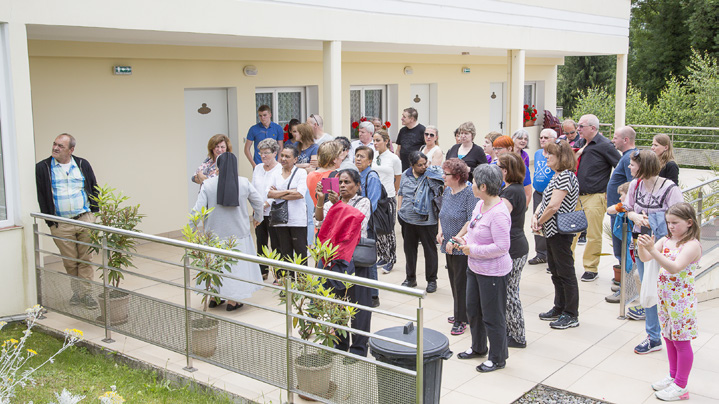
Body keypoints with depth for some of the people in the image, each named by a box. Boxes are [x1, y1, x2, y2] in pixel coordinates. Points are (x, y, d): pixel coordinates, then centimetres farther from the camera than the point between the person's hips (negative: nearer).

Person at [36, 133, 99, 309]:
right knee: (70, 261, 5)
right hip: (61, 225, -1)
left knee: (85, 259, 1)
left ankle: (86, 293, 8)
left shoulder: (83, 165, 8)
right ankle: (77, 291, 20)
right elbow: (40, 196, 3)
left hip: (85, 220, 1)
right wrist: (50, 221, -2)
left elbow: (94, 189, 14)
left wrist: (94, 214, 6)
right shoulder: (42, 168, 2)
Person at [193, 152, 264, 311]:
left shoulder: (208, 184, -10)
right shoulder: (244, 183, -7)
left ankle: (214, 297, 29)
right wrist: (257, 217, 25)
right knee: (236, 263, 9)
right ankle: (232, 301, 13)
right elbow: (259, 201, 5)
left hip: (215, 232, 1)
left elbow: (198, 210, -10)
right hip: (238, 231, 0)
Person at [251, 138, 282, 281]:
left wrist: (265, 204, -18)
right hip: (258, 213, 6)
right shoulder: (258, 168, 12)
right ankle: (262, 271, 24)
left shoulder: (280, 170, -8)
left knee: (276, 244, -2)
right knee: (261, 242, 13)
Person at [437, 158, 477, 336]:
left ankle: (461, 319, 11)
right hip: (449, 247, 8)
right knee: (454, 281, 15)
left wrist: (455, 241, -20)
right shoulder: (447, 190, 8)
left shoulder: (470, 193, -17)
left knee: (461, 283, 0)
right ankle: (459, 314, 28)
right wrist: (440, 231, 5)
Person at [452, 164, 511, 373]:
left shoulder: (498, 213, -26)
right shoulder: (480, 204, 2)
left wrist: (473, 249, -22)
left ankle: (497, 358, 22)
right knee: (473, 309, 23)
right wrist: (464, 238, 2)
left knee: (492, 316, 4)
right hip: (475, 268, 10)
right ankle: (478, 347, 43)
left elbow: (502, 246, -28)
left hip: (493, 273, -10)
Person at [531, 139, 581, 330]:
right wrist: (535, 216, -3)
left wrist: (539, 222, -11)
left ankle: (571, 315, 9)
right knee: (555, 271, 17)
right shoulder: (557, 176, 13)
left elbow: (553, 206, -24)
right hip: (552, 231, 10)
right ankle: (559, 308, 29)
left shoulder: (565, 176, -18)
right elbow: (545, 200, 15)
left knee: (566, 272, -1)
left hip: (560, 231, -10)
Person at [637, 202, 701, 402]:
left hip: (681, 300, -7)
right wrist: (642, 246, -21)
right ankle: (673, 376, 35)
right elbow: (645, 258, -1)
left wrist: (653, 249, -39)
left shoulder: (692, 245, -18)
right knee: (669, 338, 19)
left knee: (681, 342, 3)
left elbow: (675, 267, -31)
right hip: (664, 296, 7)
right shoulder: (666, 240, 4)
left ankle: (681, 386, 14)